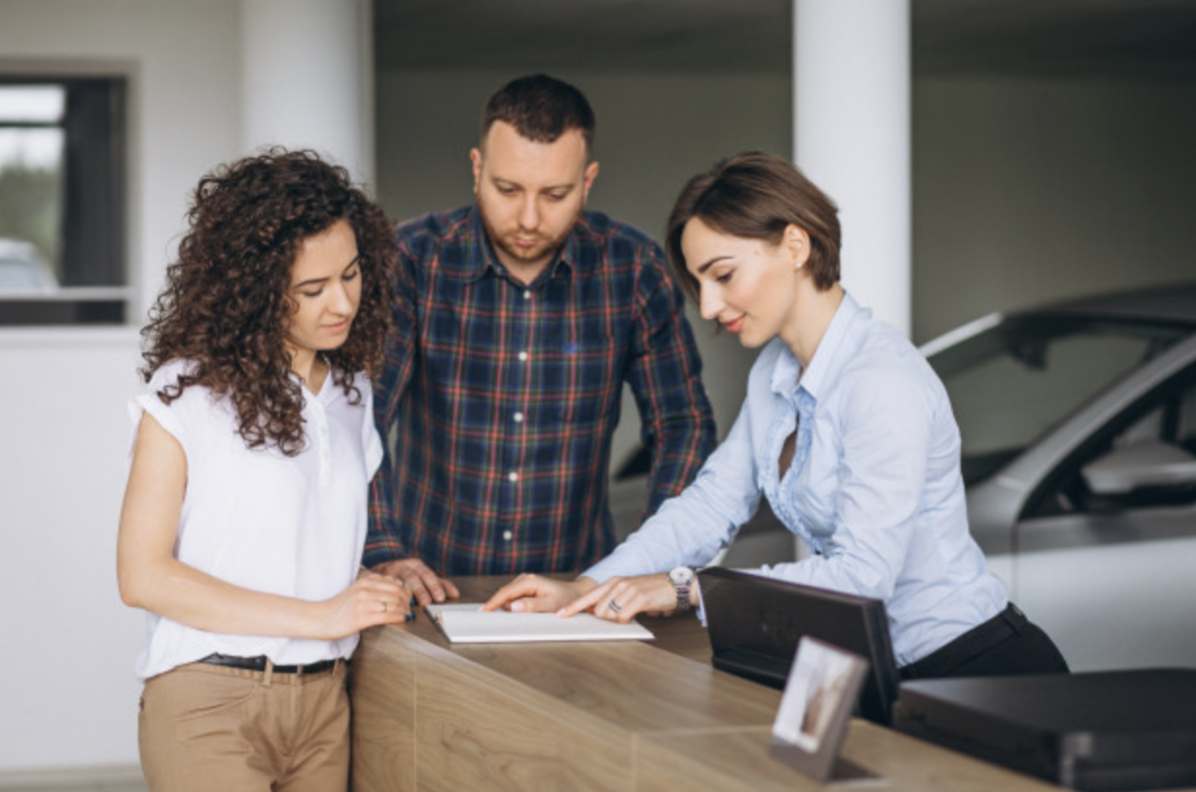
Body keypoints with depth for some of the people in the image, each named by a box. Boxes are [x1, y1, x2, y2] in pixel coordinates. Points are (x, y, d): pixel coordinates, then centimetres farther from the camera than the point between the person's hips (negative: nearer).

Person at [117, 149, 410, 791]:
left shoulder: (351, 390, 14)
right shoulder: (187, 393, -6)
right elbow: (143, 575, -11)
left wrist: (382, 572, 4)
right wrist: (316, 617, -13)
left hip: (323, 702, 6)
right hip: (207, 700, -5)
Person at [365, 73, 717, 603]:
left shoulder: (633, 269, 0)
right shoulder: (414, 260, -5)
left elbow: (682, 426, 6)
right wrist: (383, 557, -20)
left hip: (576, 587, 1)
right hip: (434, 588, -1)